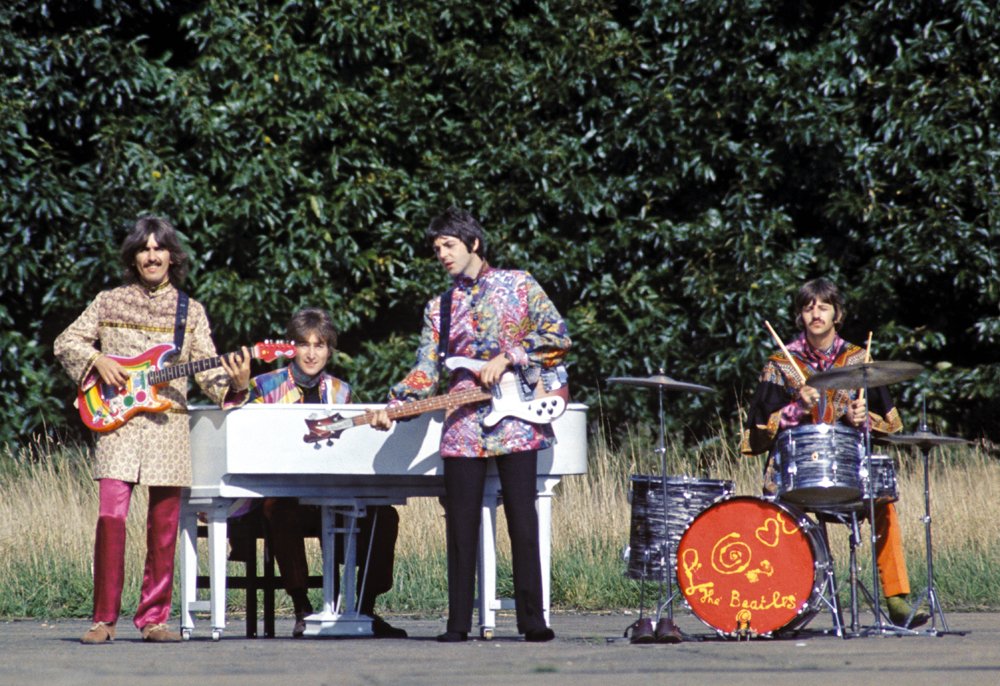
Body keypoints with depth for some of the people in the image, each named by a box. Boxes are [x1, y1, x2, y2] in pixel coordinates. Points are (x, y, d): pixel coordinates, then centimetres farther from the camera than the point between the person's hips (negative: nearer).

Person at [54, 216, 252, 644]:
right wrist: (97, 360, -6)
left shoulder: (190, 312, 10)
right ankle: (104, 618, -8)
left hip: (168, 426, 2)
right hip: (118, 424, -2)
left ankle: (153, 619, 10)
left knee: (163, 528, 2)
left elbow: (207, 370, 6)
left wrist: (234, 384, -14)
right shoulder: (110, 303, 9)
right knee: (111, 516, -14)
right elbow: (66, 343, 12)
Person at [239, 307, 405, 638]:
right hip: (284, 495, -4)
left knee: (384, 514, -21)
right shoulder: (265, 386, 7)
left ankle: (367, 608, -12)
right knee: (282, 515, -38)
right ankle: (301, 607, -26)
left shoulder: (340, 392, 17)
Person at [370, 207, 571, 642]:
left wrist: (507, 357, -12)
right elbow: (425, 372, 7)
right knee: (461, 525, 0)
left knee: (523, 521, -5)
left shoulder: (518, 285, 6)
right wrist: (393, 407, -9)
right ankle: (459, 621, 4)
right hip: (463, 425, 3)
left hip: (517, 417, -3)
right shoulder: (439, 309, 14)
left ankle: (532, 619, -1)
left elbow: (557, 335, -3)